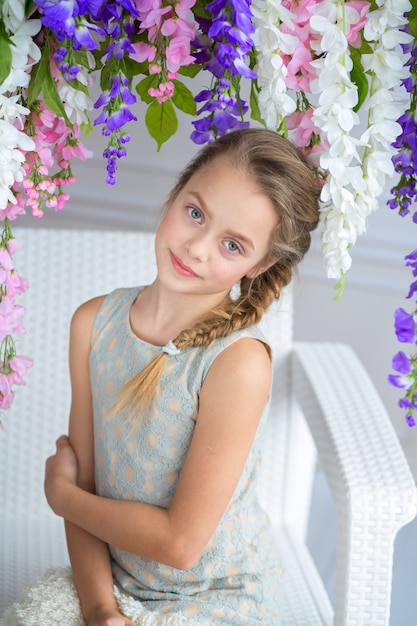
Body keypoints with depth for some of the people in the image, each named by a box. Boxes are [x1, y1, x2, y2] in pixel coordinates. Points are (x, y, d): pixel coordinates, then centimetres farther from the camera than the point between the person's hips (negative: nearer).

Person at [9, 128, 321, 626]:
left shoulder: (238, 362, -24)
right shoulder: (93, 323, -6)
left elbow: (179, 542, -20)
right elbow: (85, 486, -3)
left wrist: (60, 492, -8)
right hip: (109, 582, 5)